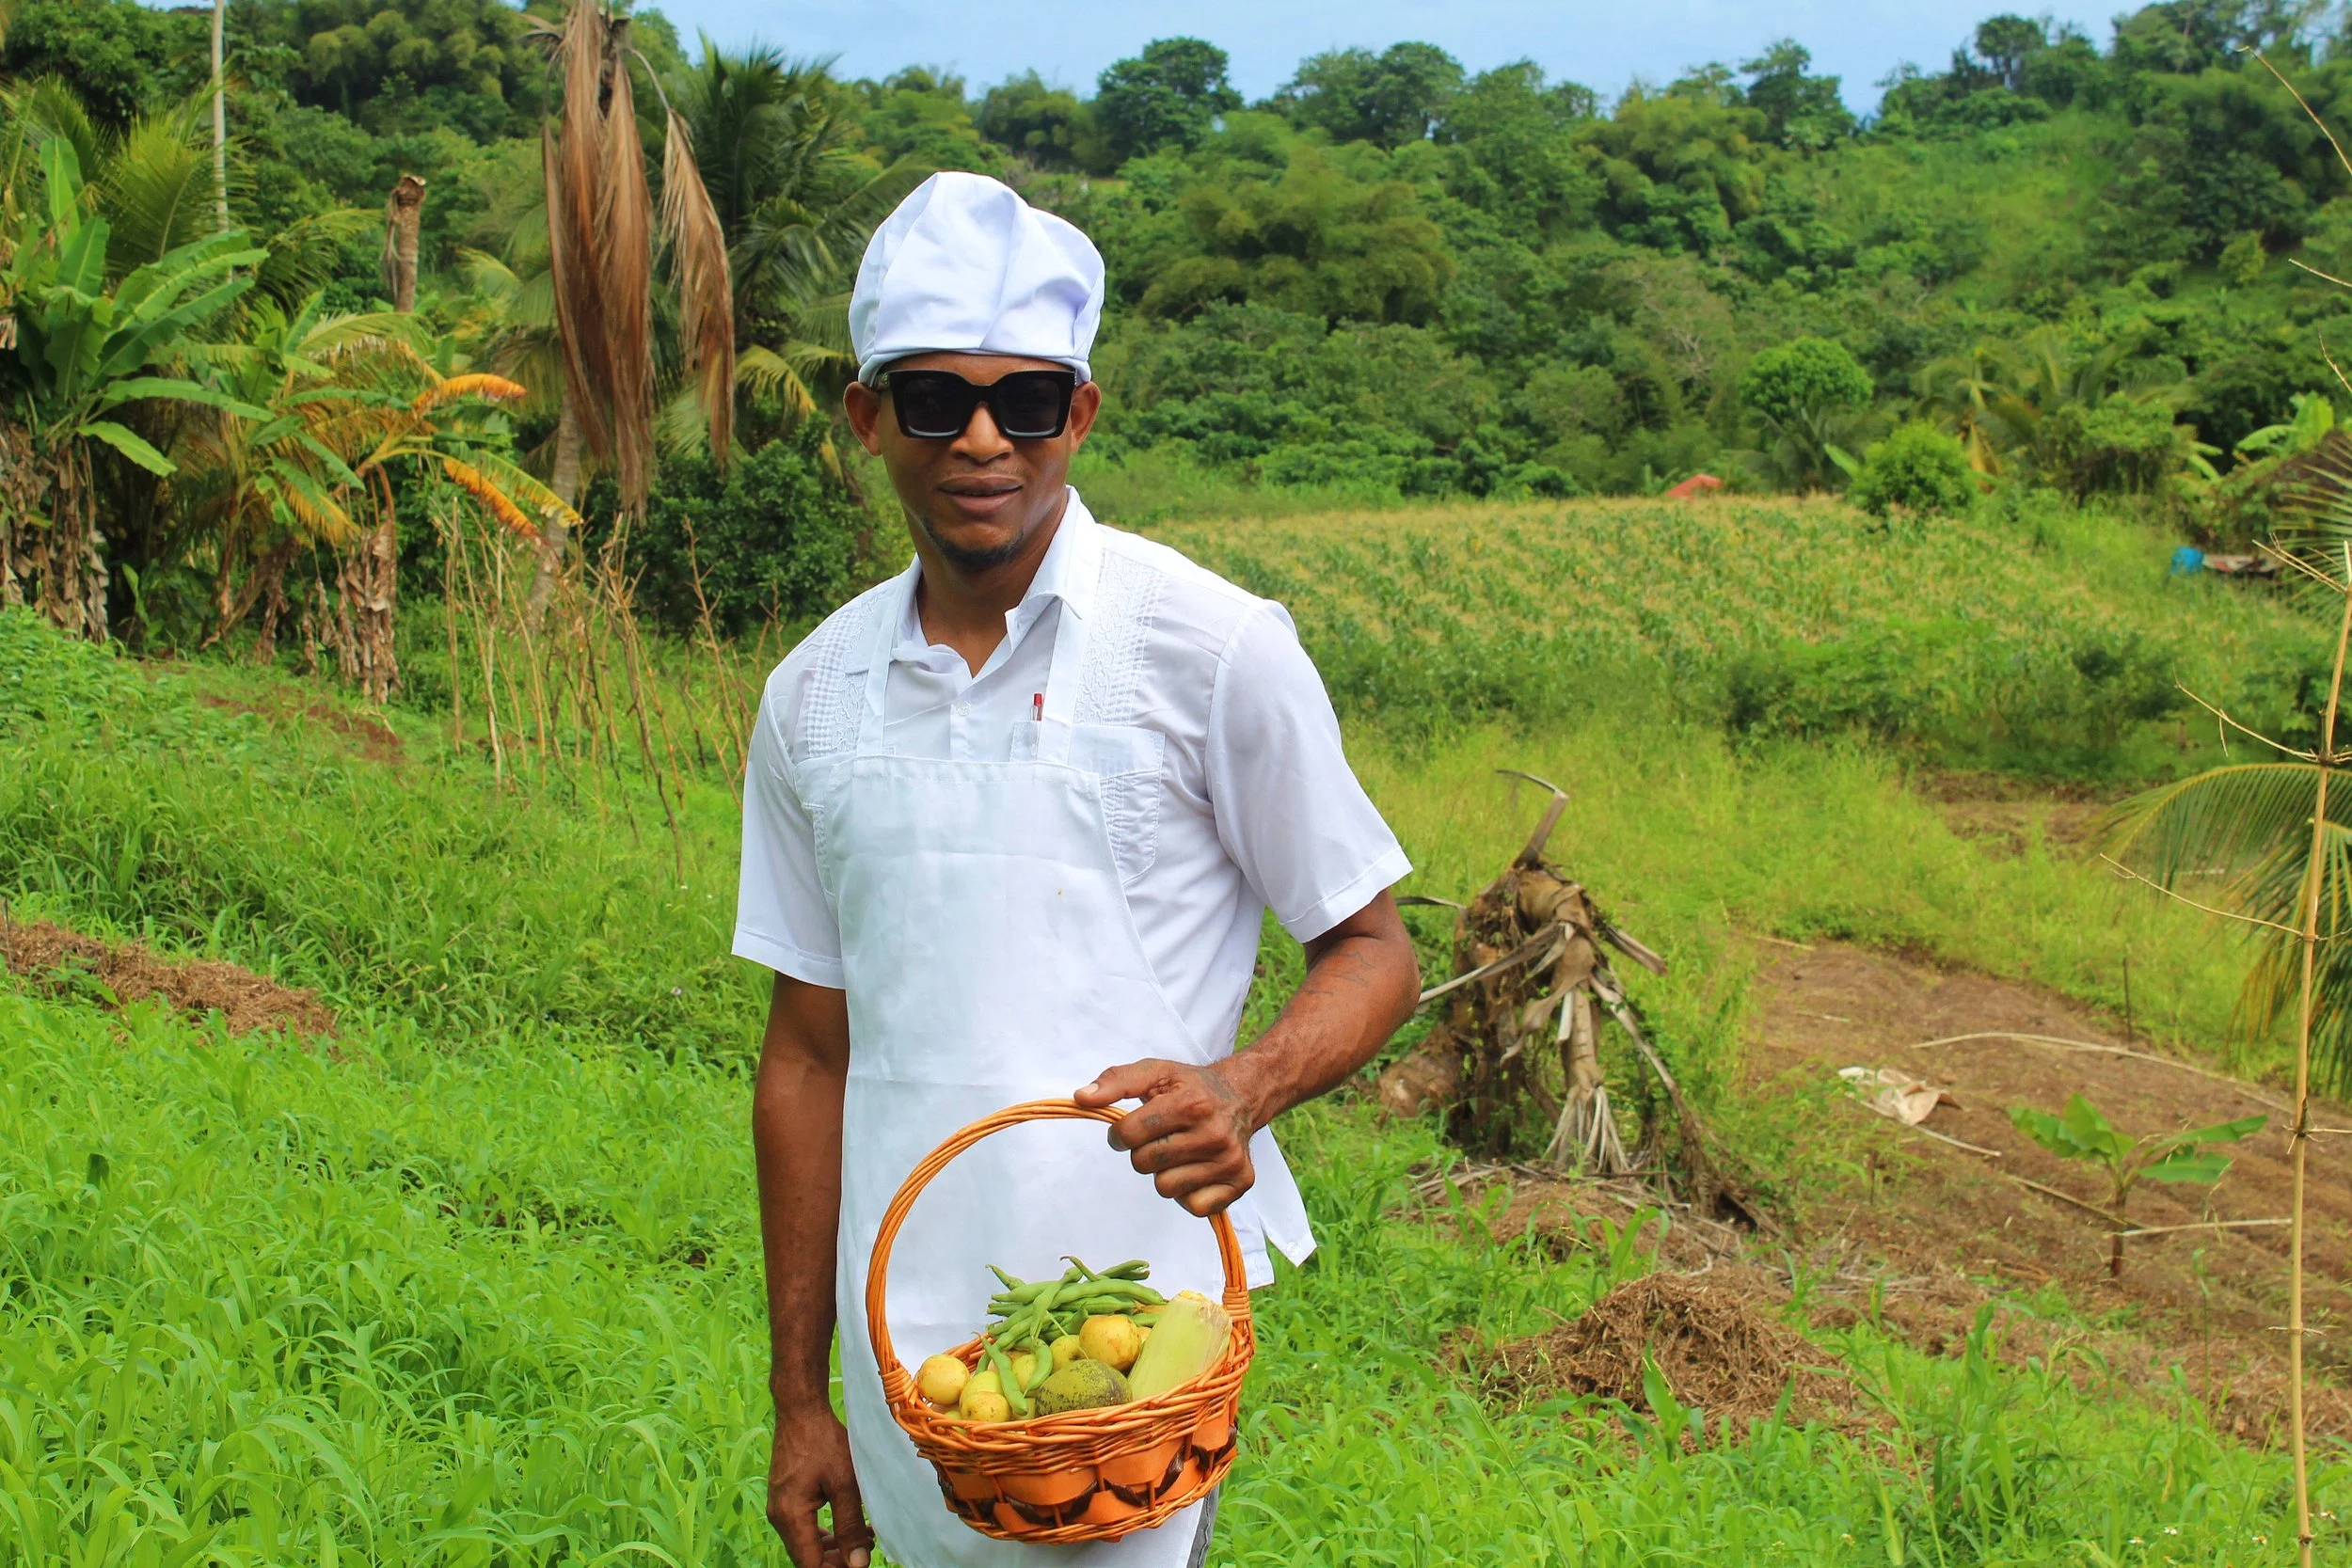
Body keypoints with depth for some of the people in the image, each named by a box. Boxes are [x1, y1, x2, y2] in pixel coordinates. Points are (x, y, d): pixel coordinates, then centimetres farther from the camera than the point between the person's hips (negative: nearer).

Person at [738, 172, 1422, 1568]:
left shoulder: (1215, 648, -6)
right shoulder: (814, 699, 7)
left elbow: (1374, 949, 1)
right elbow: (811, 1049, 12)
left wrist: (1244, 1090, -21)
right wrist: (800, 1398, 12)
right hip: (905, 1344, 4)